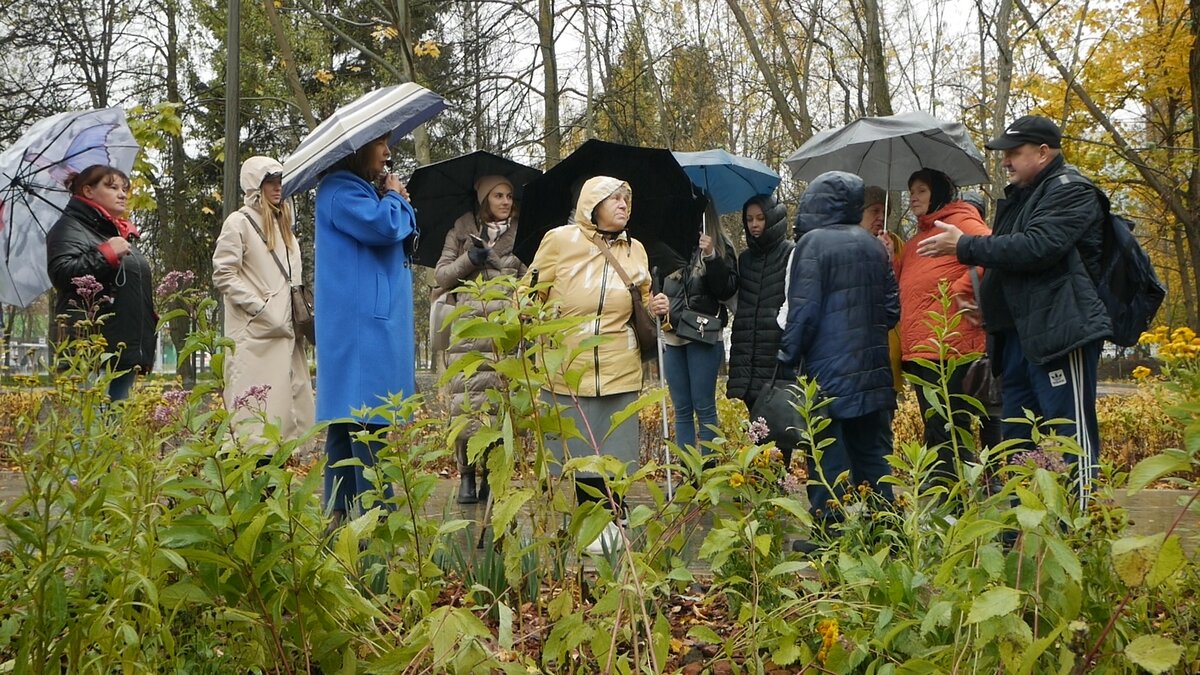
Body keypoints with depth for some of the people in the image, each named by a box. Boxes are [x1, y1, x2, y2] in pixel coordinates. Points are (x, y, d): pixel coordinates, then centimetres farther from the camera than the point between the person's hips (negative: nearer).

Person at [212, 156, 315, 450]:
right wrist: (262, 309, -16)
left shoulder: (283, 226, 21)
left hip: (287, 333, 8)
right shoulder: (239, 222, -2)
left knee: (293, 405, 6)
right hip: (256, 335, -8)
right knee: (257, 411, -11)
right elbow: (223, 275, -10)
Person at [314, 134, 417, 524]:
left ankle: (340, 513, 13)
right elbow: (383, 226, -22)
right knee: (367, 420, -13)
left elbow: (405, 239, 24)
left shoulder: (362, 189, 24)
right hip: (360, 326, -11)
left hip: (374, 322, 11)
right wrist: (395, 197, -2)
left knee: (347, 420, 10)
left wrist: (398, 201, 7)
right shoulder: (340, 189, -8)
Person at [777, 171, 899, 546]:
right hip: (872, 373, 6)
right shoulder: (873, 246, 8)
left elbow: (804, 311, -13)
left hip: (828, 373, -6)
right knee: (873, 453, 11)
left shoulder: (813, 243, -10)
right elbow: (892, 309, 12)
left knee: (828, 458, 0)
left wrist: (789, 357, -3)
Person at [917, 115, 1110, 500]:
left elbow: (1037, 247, -21)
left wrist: (965, 247, -15)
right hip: (1018, 335, 10)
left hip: (1060, 333, -10)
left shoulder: (1070, 191, -6)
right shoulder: (1018, 197, 23)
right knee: (1016, 439, 14)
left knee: (1072, 437, -9)